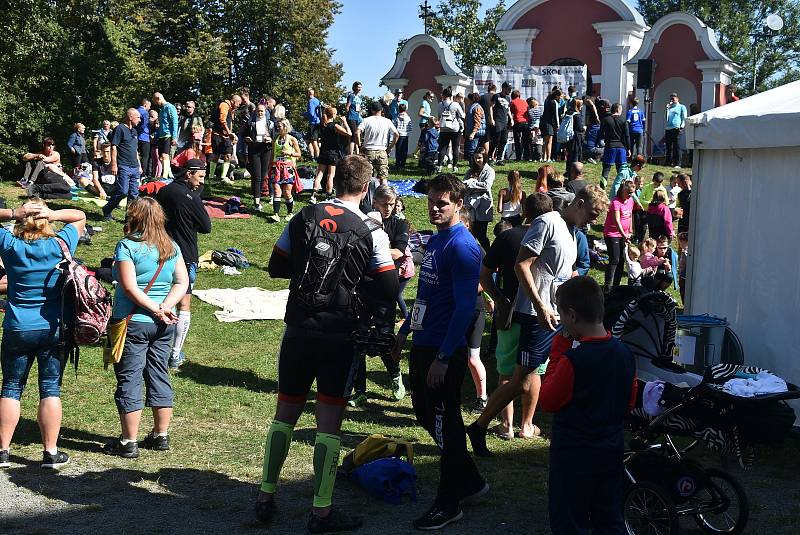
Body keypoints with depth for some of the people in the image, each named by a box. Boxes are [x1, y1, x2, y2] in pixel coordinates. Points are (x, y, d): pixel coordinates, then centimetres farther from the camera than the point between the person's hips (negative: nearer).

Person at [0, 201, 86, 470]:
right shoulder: (60, 245, -6)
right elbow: (80, 216, 8)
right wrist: (53, 214, -7)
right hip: (53, 329, 0)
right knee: (51, 389, 5)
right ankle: (51, 452, 8)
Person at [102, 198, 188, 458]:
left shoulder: (127, 246, -11)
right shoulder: (172, 247, 6)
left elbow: (129, 287, -19)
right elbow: (182, 283, 1)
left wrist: (156, 309, -14)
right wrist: (165, 308, -9)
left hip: (133, 322, -6)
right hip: (163, 326, 6)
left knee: (129, 380, 1)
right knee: (159, 376, 14)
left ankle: (129, 442, 6)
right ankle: (161, 436, 22)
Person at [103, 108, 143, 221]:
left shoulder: (134, 131, 20)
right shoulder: (120, 129, -6)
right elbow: (114, 147, -11)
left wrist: (139, 165, 23)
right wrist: (114, 164, -16)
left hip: (135, 167, 8)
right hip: (123, 166, -8)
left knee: (134, 194, 5)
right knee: (122, 192, -11)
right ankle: (107, 210, 8)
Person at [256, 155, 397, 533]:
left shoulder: (303, 217, 3)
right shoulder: (370, 231, -7)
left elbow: (276, 267, 12)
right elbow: (389, 291, -6)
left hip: (298, 329, 3)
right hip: (340, 335, -3)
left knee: (285, 414, 15)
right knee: (329, 422, 2)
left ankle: (266, 498, 22)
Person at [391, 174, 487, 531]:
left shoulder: (462, 247, -17)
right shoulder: (435, 239, 11)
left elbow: (464, 307, -21)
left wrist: (443, 358, -22)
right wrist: (404, 332, 20)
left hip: (445, 350, -10)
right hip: (423, 343, 10)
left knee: (444, 422, 1)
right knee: (425, 412, 18)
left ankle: (449, 504, 16)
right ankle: (469, 481, 33)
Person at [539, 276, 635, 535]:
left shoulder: (572, 359, -24)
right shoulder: (624, 352, -1)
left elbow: (547, 402, -12)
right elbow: (629, 402, 9)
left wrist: (557, 354, -11)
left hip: (574, 456, -7)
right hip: (612, 450, 7)